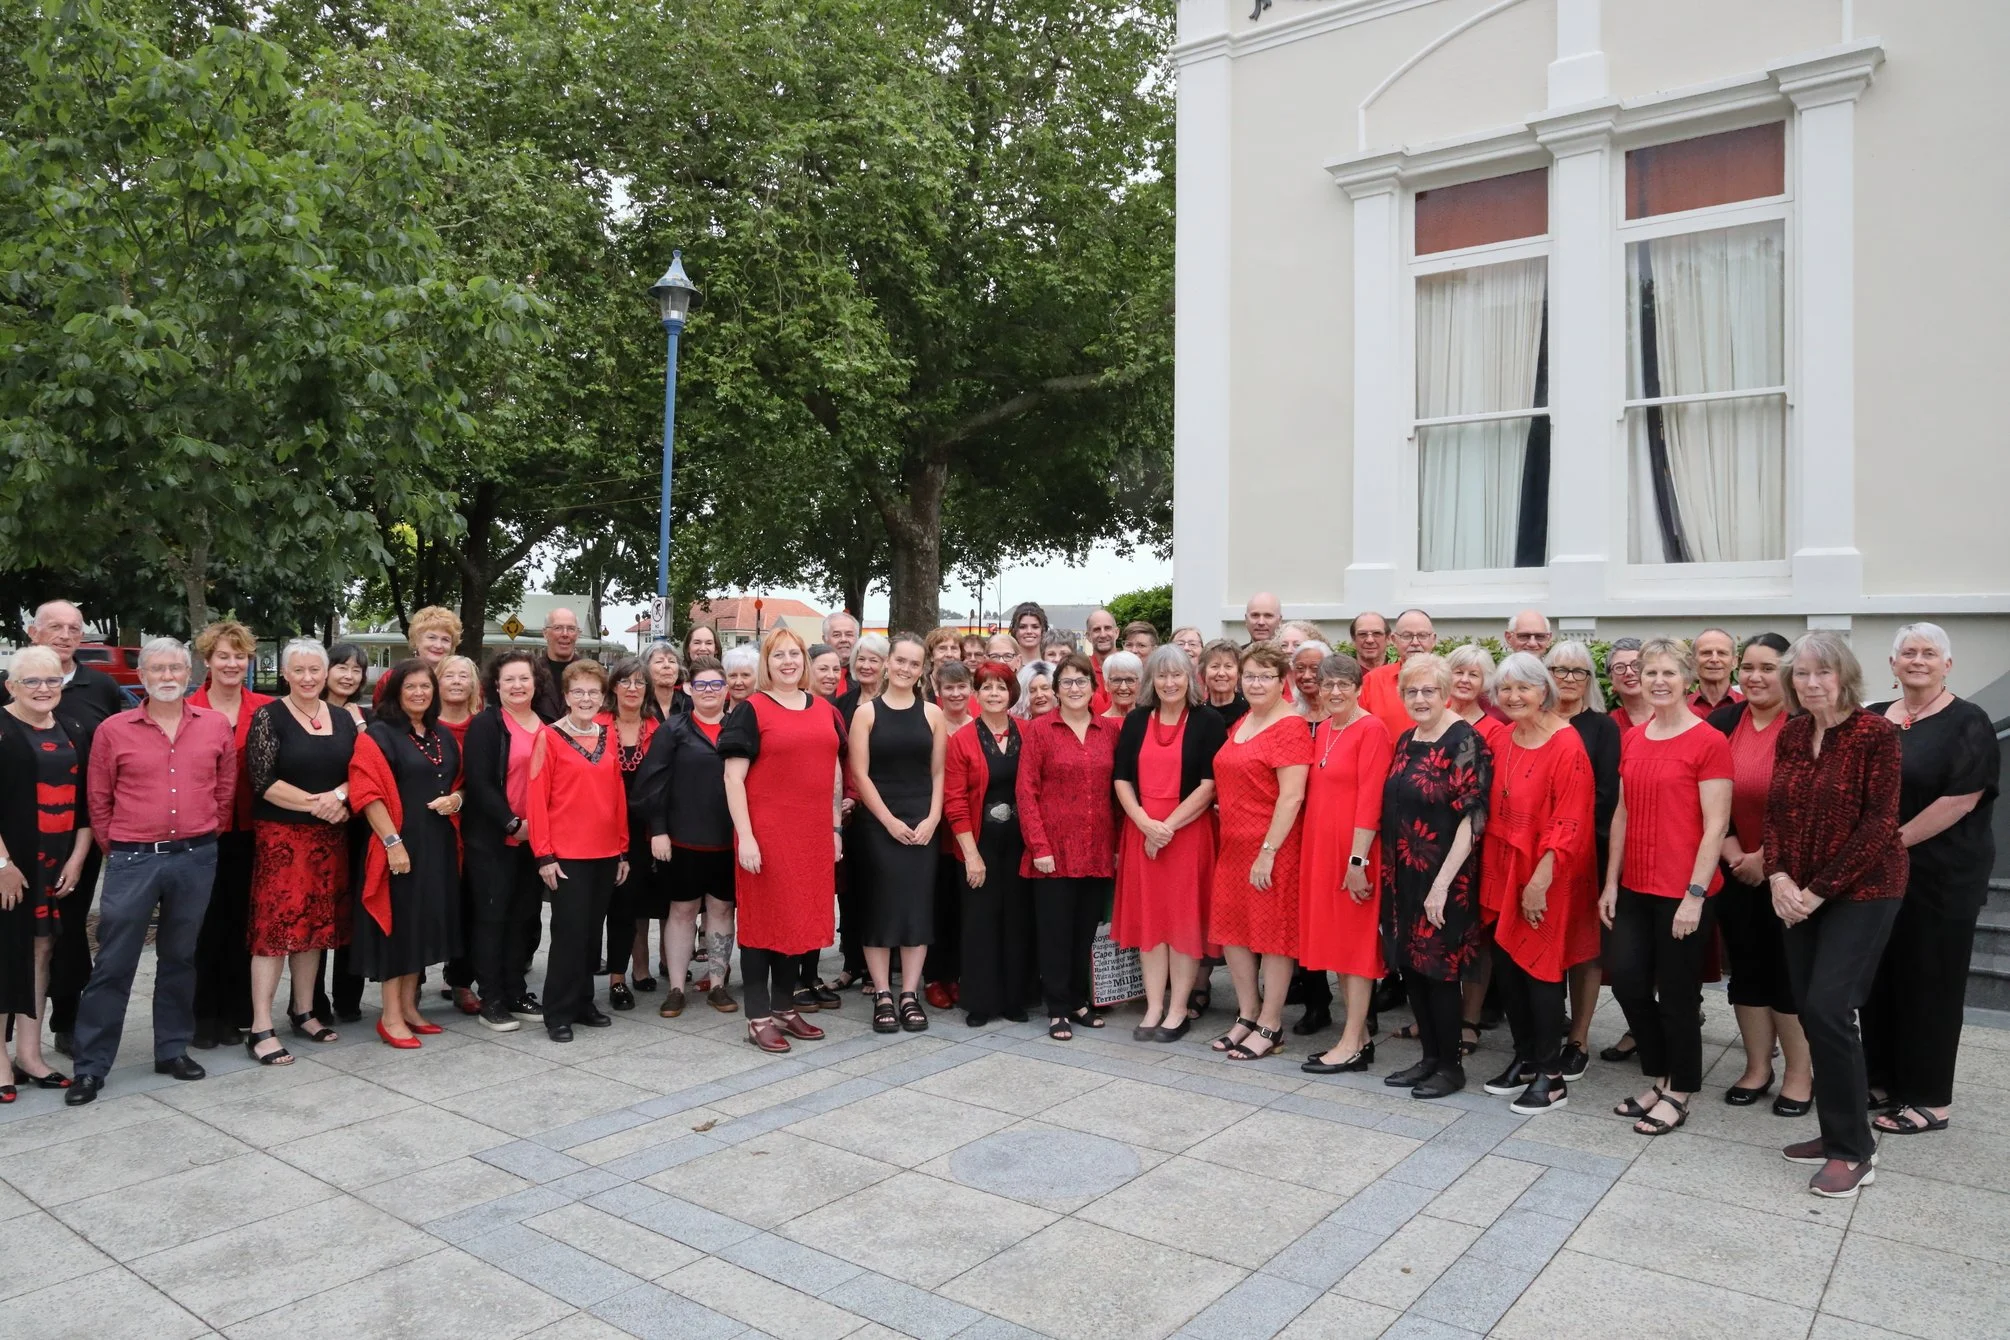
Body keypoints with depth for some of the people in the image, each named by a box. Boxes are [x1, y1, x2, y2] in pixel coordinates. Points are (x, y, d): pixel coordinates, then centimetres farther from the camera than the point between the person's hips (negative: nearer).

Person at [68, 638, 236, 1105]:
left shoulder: (217, 725, 3)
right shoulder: (114, 729, -1)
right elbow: (98, 798, 5)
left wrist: (206, 837, 10)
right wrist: (114, 850, 5)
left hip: (196, 859, 2)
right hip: (133, 860, -2)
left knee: (180, 957, 13)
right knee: (113, 963, 2)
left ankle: (173, 1049, 25)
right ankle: (91, 1066, 11)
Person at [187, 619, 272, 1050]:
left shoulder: (266, 709, 2)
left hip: (248, 832, 2)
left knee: (241, 921, 10)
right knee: (205, 923, 7)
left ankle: (235, 1013, 22)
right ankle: (204, 1015, 19)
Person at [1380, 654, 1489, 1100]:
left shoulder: (1464, 741, -13)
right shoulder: (1406, 741, 9)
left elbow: (1472, 819, -17)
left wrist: (1441, 884, -19)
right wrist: (1390, 873, 11)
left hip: (1442, 879, -7)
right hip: (1404, 876, 7)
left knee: (1439, 970, 2)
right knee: (1411, 966, 13)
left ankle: (1451, 1066, 17)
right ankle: (1429, 1056, 27)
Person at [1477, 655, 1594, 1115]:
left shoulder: (1566, 745, -14)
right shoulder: (1499, 740, 5)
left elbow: (1569, 822, -17)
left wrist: (1540, 879, -18)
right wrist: (1490, 866, 5)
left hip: (1545, 874, -6)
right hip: (1502, 869, 6)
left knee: (1539, 967, 1)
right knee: (1505, 963, 11)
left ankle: (1550, 1077, 14)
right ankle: (1525, 1059, 28)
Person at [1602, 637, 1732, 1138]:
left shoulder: (1709, 743, -11)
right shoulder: (1631, 740, 8)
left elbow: (1716, 826, -12)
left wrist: (1695, 895, -16)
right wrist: (1611, 882, 9)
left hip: (1684, 893, -6)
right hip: (1636, 888, 6)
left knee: (1676, 993, 6)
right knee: (1626, 981, 8)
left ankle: (1679, 1094, 24)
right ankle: (1659, 1078, 29)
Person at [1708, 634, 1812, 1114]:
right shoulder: (1722, 723, 3)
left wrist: (1767, 857, -12)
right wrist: (1733, 853, -5)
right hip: (1735, 871, 4)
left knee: (1790, 970, 3)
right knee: (1747, 967, 11)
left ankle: (1800, 1074, 17)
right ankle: (1757, 1067, 23)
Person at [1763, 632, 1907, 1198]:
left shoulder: (1876, 733, -11)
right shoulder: (1791, 734, 7)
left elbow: (1879, 823, -14)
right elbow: (1775, 811, 9)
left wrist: (1821, 889, -16)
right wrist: (1778, 876, -6)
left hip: (1862, 890, -6)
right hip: (1800, 896, 6)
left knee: (1828, 1009, -12)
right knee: (1813, 1012, 7)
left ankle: (1854, 1150, 3)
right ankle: (1837, 1134, 21)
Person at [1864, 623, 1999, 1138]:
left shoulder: (1967, 723, -8)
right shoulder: (1873, 719, 8)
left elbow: (1961, 798, -17)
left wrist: (1896, 840, -16)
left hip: (1941, 875, -5)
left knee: (1929, 980, 2)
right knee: (1881, 975, 11)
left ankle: (1930, 1099, 13)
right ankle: (1884, 1077, 25)